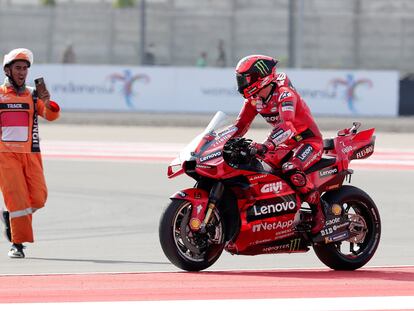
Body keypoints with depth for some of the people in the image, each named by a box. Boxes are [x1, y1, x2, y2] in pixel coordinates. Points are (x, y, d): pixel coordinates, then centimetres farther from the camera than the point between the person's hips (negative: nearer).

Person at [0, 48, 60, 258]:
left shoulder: (33, 96, 9)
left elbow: (51, 116, -6)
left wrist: (47, 104, -24)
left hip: (31, 154, 3)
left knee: (38, 198, -2)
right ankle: (17, 243, -3)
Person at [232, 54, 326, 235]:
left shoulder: (284, 93, -25)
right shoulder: (254, 98, 2)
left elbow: (286, 126, -41)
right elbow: (241, 125, 8)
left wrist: (265, 146, -55)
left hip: (309, 141, -9)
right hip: (288, 145, 9)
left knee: (291, 170, -36)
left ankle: (318, 212, -20)